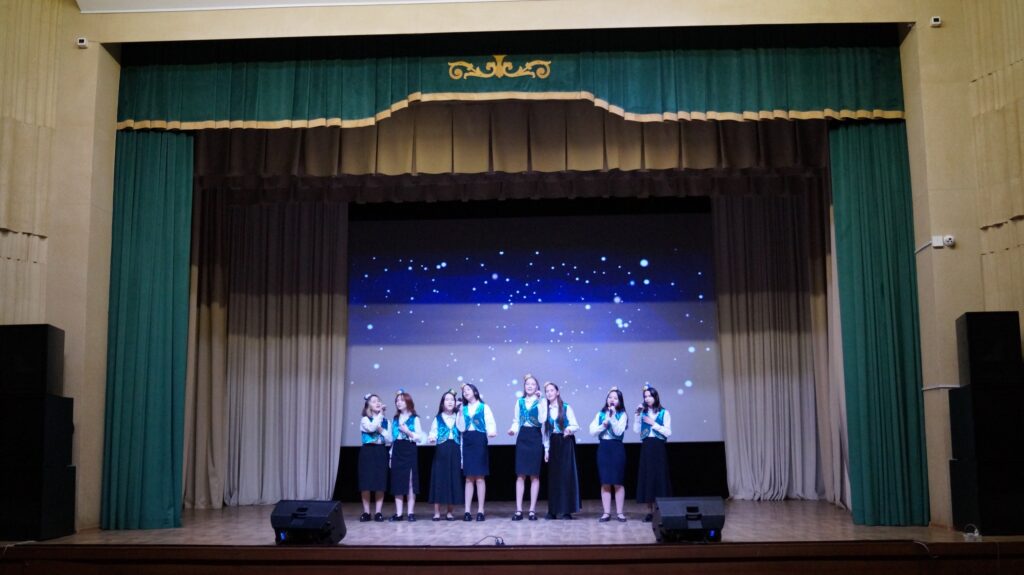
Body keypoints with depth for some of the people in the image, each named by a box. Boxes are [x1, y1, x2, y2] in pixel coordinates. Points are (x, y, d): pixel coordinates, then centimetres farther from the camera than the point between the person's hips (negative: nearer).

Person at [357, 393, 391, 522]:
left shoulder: (385, 421, 10)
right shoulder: (365, 420, 0)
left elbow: (390, 439, 3)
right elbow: (371, 428, -23)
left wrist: (381, 430, -12)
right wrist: (380, 413, -17)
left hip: (381, 452, 3)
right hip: (368, 451, -3)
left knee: (380, 483, 0)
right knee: (366, 482, -3)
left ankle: (378, 512, 6)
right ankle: (366, 512, 6)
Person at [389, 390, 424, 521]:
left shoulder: (414, 419, -1)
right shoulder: (395, 419, 14)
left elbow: (420, 438, -5)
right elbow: (392, 438, 15)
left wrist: (408, 432, -17)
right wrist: (391, 455, 10)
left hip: (410, 451, -5)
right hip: (397, 452, 5)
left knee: (410, 482, -3)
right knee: (397, 482, 3)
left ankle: (410, 512, 1)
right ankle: (398, 513, 5)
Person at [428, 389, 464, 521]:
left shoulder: (458, 417, 11)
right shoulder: (438, 418, 8)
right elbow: (433, 432, -4)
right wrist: (432, 438, -20)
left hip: (455, 451, 1)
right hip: (441, 451, -1)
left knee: (453, 480, 1)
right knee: (439, 480, -4)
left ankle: (449, 512, 9)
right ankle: (437, 512, 2)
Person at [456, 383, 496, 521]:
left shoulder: (484, 407, 6)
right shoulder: (464, 409, 15)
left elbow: (490, 422, -6)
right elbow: (461, 428, 4)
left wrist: (491, 431, -27)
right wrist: (461, 412, -3)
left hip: (479, 441, -3)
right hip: (467, 442, 3)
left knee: (480, 477, -3)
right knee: (469, 478, 3)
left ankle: (480, 510, -1)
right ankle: (467, 511, 3)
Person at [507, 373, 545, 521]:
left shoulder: (542, 401, 1)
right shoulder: (520, 401, 11)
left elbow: (543, 420, -15)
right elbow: (516, 421, 11)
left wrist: (540, 402, -19)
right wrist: (513, 429, -9)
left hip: (536, 438, -2)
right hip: (522, 438, 2)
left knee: (534, 475, 2)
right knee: (520, 475, 0)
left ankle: (532, 510, 7)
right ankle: (518, 510, 2)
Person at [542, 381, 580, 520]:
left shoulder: (566, 408, -3)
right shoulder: (546, 410, 7)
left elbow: (576, 426, -6)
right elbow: (546, 431, 11)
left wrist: (569, 429, -28)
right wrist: (546, 449, 8)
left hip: (566, 443, -4)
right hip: (553, 444, 4)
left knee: (566, 474, -5)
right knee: (553, 475, 4)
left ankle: (567, 510, -3)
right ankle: (553, 510, 9)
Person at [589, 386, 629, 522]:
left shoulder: (622, 415, 1)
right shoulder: (600, 414, 9)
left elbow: (619, 432, -13)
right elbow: (592, 431, 1)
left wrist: (612, 417, -16)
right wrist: (603, 425, -12)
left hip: (617, 448, -2)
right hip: (603, 448, 3)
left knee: (618, 482, -1)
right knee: (605, 483, 3)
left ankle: (620, 512, 6)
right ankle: (606, 513, 8)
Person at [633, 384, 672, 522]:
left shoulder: (664, 413, 2)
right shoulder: (643, 413, 11)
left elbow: (668, 432, -6)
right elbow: (636, 430, 0)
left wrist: (653, 423, -11)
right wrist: (638, 415, -8)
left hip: (659, 448, -3)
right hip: (646, 448, 3)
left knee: (660, 477, -4)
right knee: (647, 477, 1)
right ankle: (650, 511, 5)